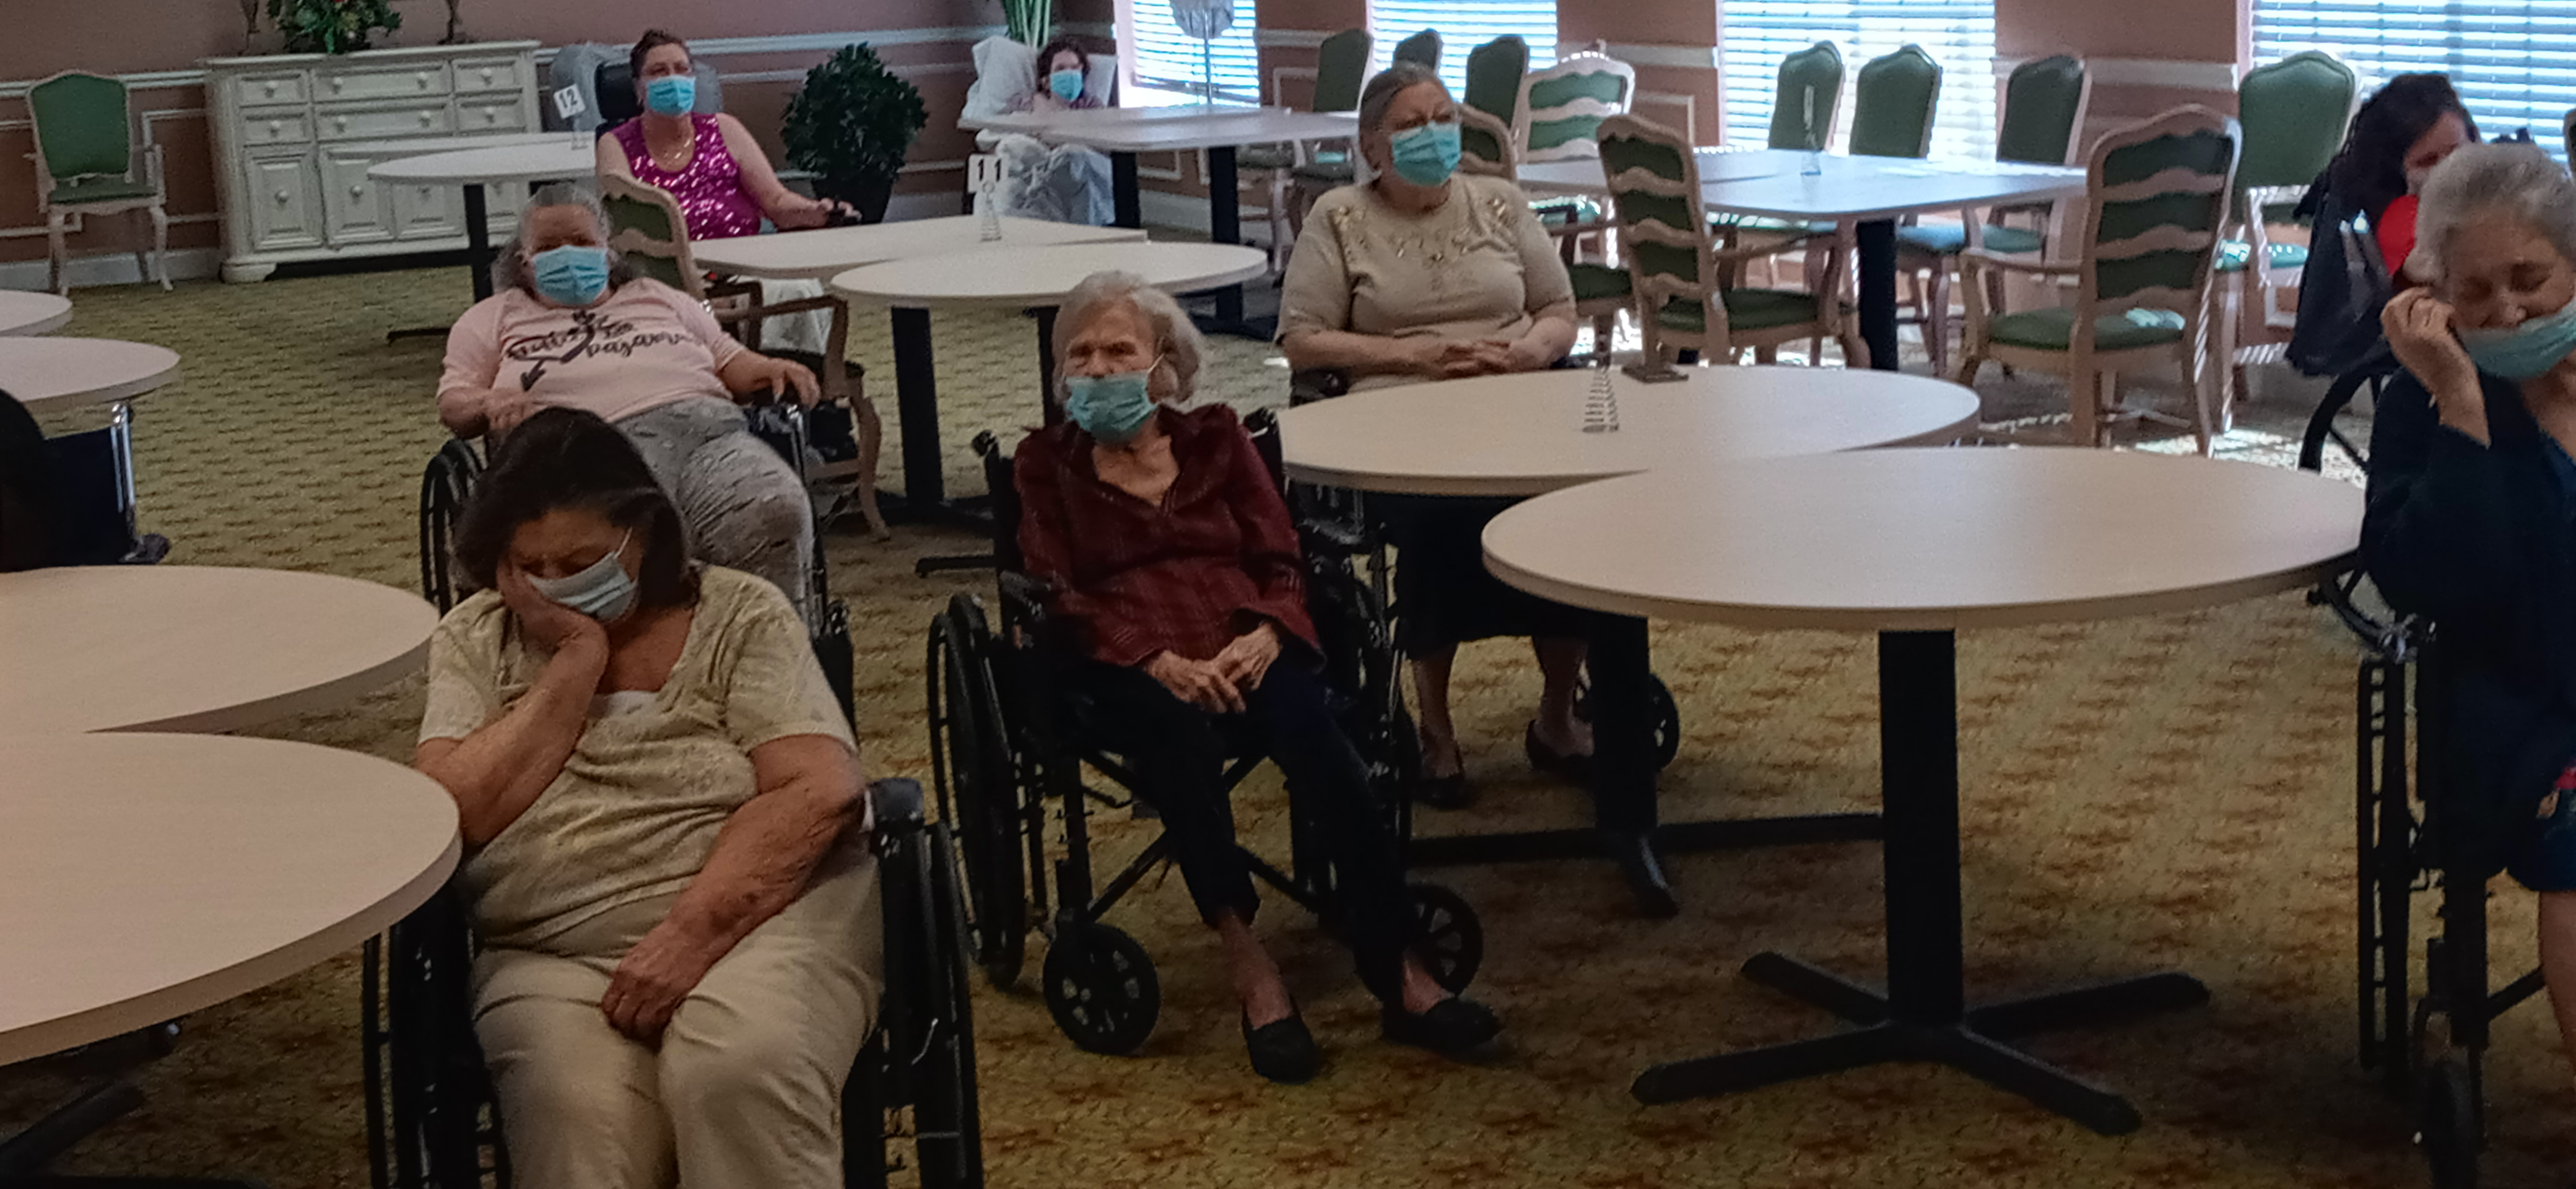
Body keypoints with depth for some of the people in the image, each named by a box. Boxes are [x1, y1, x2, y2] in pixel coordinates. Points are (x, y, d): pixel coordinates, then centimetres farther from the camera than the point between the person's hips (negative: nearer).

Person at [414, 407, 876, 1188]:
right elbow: (448, 820, -3)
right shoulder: (474, 642, 12)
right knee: (581, 1120, -32)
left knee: (742, 1074, -34)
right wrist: (574, 663, -5)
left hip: (759, 912, -1)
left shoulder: (739, 617, 5)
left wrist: (691, 934, -20)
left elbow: (819, 792, -9)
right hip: (558, 960, 1)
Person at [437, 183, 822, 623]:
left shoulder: (656, 297, 36)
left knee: (775, 512, -33)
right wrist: (492, 405, -4)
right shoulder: (496, 318, 30)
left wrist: (771, 370, 7)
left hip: (707, 426, 3)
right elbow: (453, 403, 20)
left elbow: (728, 359, 32)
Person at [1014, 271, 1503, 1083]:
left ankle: (1397, 972, -36)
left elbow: (1279, 563, 13)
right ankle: (1245, 962, -35)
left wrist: (1262, 636, -11)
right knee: (1180, 729, -38)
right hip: (1125, 666, -1)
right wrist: (1159, 661, -15)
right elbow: (1059, 598, 4)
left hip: (1243, 644, 1)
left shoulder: (1216, 438, 23)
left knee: (1313, 734, -32)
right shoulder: (1046, 464, 19)